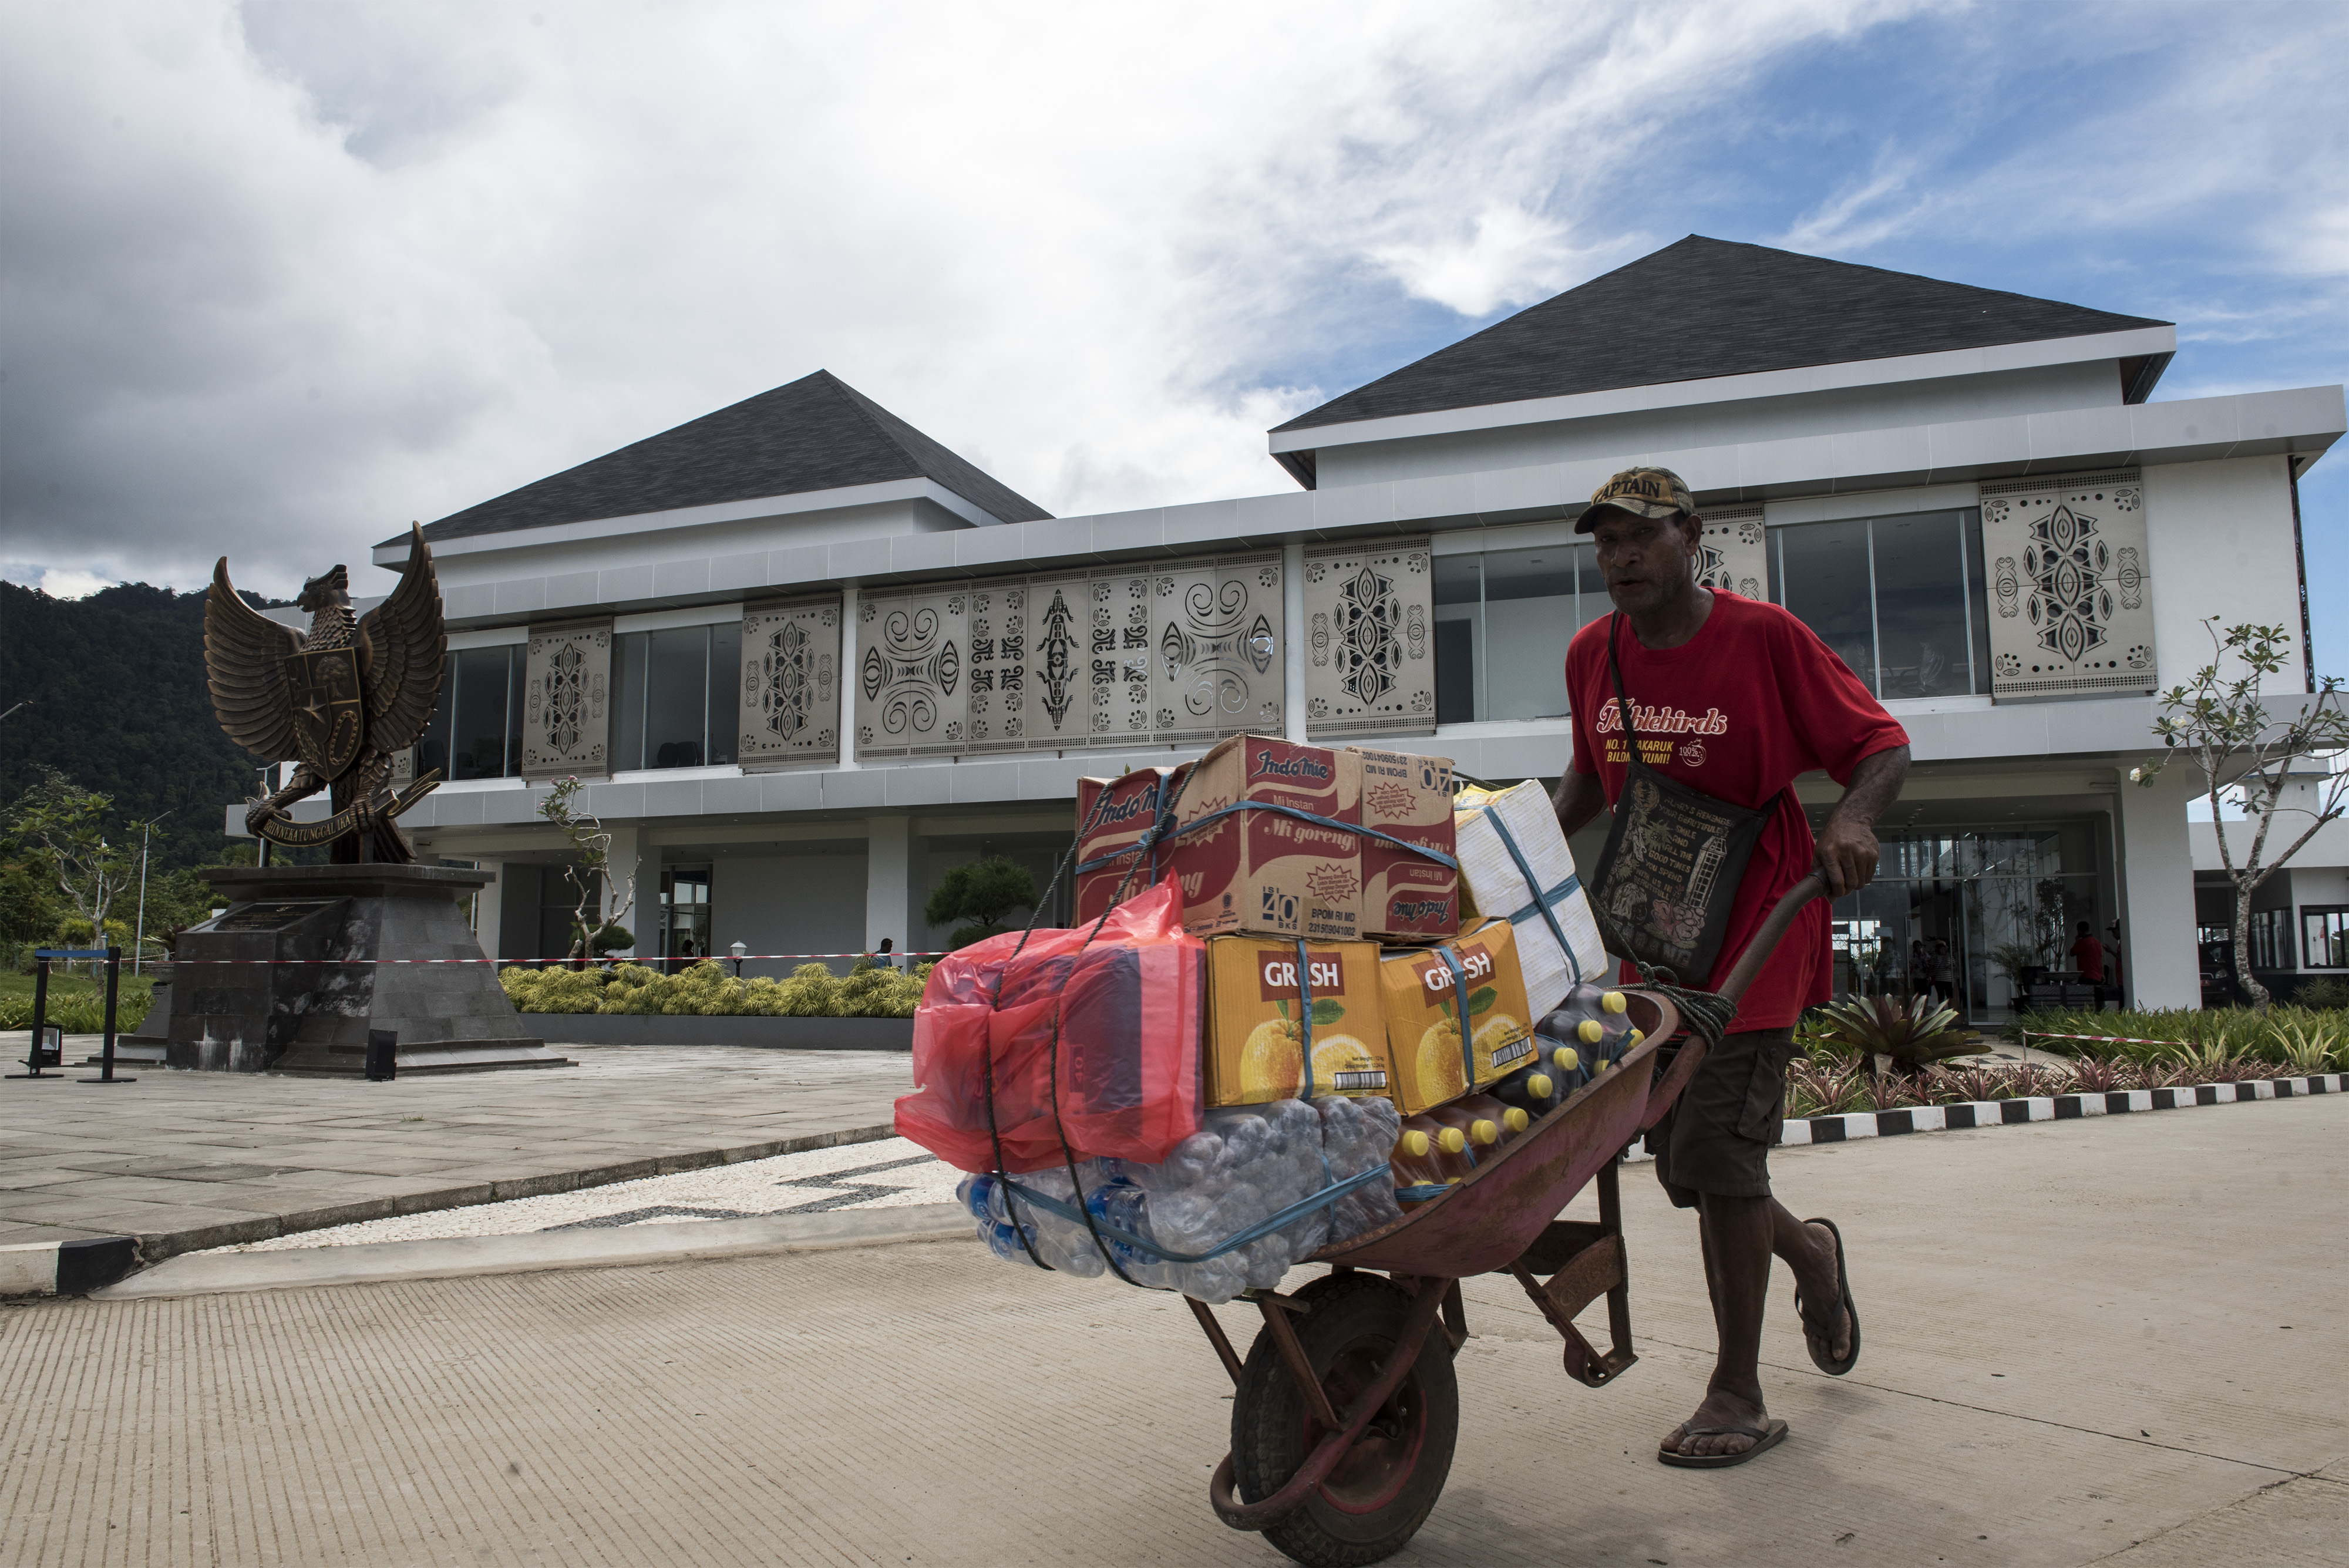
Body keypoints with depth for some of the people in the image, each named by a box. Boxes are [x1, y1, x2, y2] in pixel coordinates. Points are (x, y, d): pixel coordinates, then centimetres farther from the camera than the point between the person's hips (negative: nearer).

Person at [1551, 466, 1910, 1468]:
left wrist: (1854, 817, -26)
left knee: (1716, 1149, -10)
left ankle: (1738, 1395, 7)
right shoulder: (1591, 656, 4)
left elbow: (1883, 746, -7)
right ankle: (1807, 1251, 44)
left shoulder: (1765, 638, -10)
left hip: (1756, 932, -5)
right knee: (1681, 1163, 11)